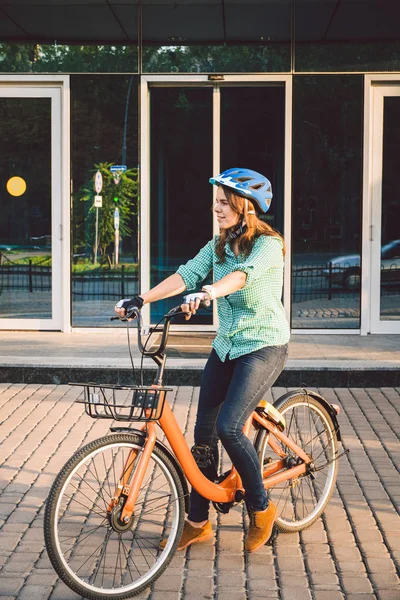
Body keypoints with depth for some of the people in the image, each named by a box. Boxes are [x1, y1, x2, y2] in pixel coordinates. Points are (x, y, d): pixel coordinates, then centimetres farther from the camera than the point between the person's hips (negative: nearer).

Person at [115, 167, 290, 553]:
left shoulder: (268, 245, -12)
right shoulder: (217, 247, 8)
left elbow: (243, 274, -32)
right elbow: (185, 275, -5)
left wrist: (206, 294, -51)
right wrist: (140, 299, -19)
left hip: (263, 345, -7)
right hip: (226, 345, 7)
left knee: (228, 427, -19)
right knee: (204, 431, 4)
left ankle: (261, 510, 2)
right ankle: (197, 522, 16)